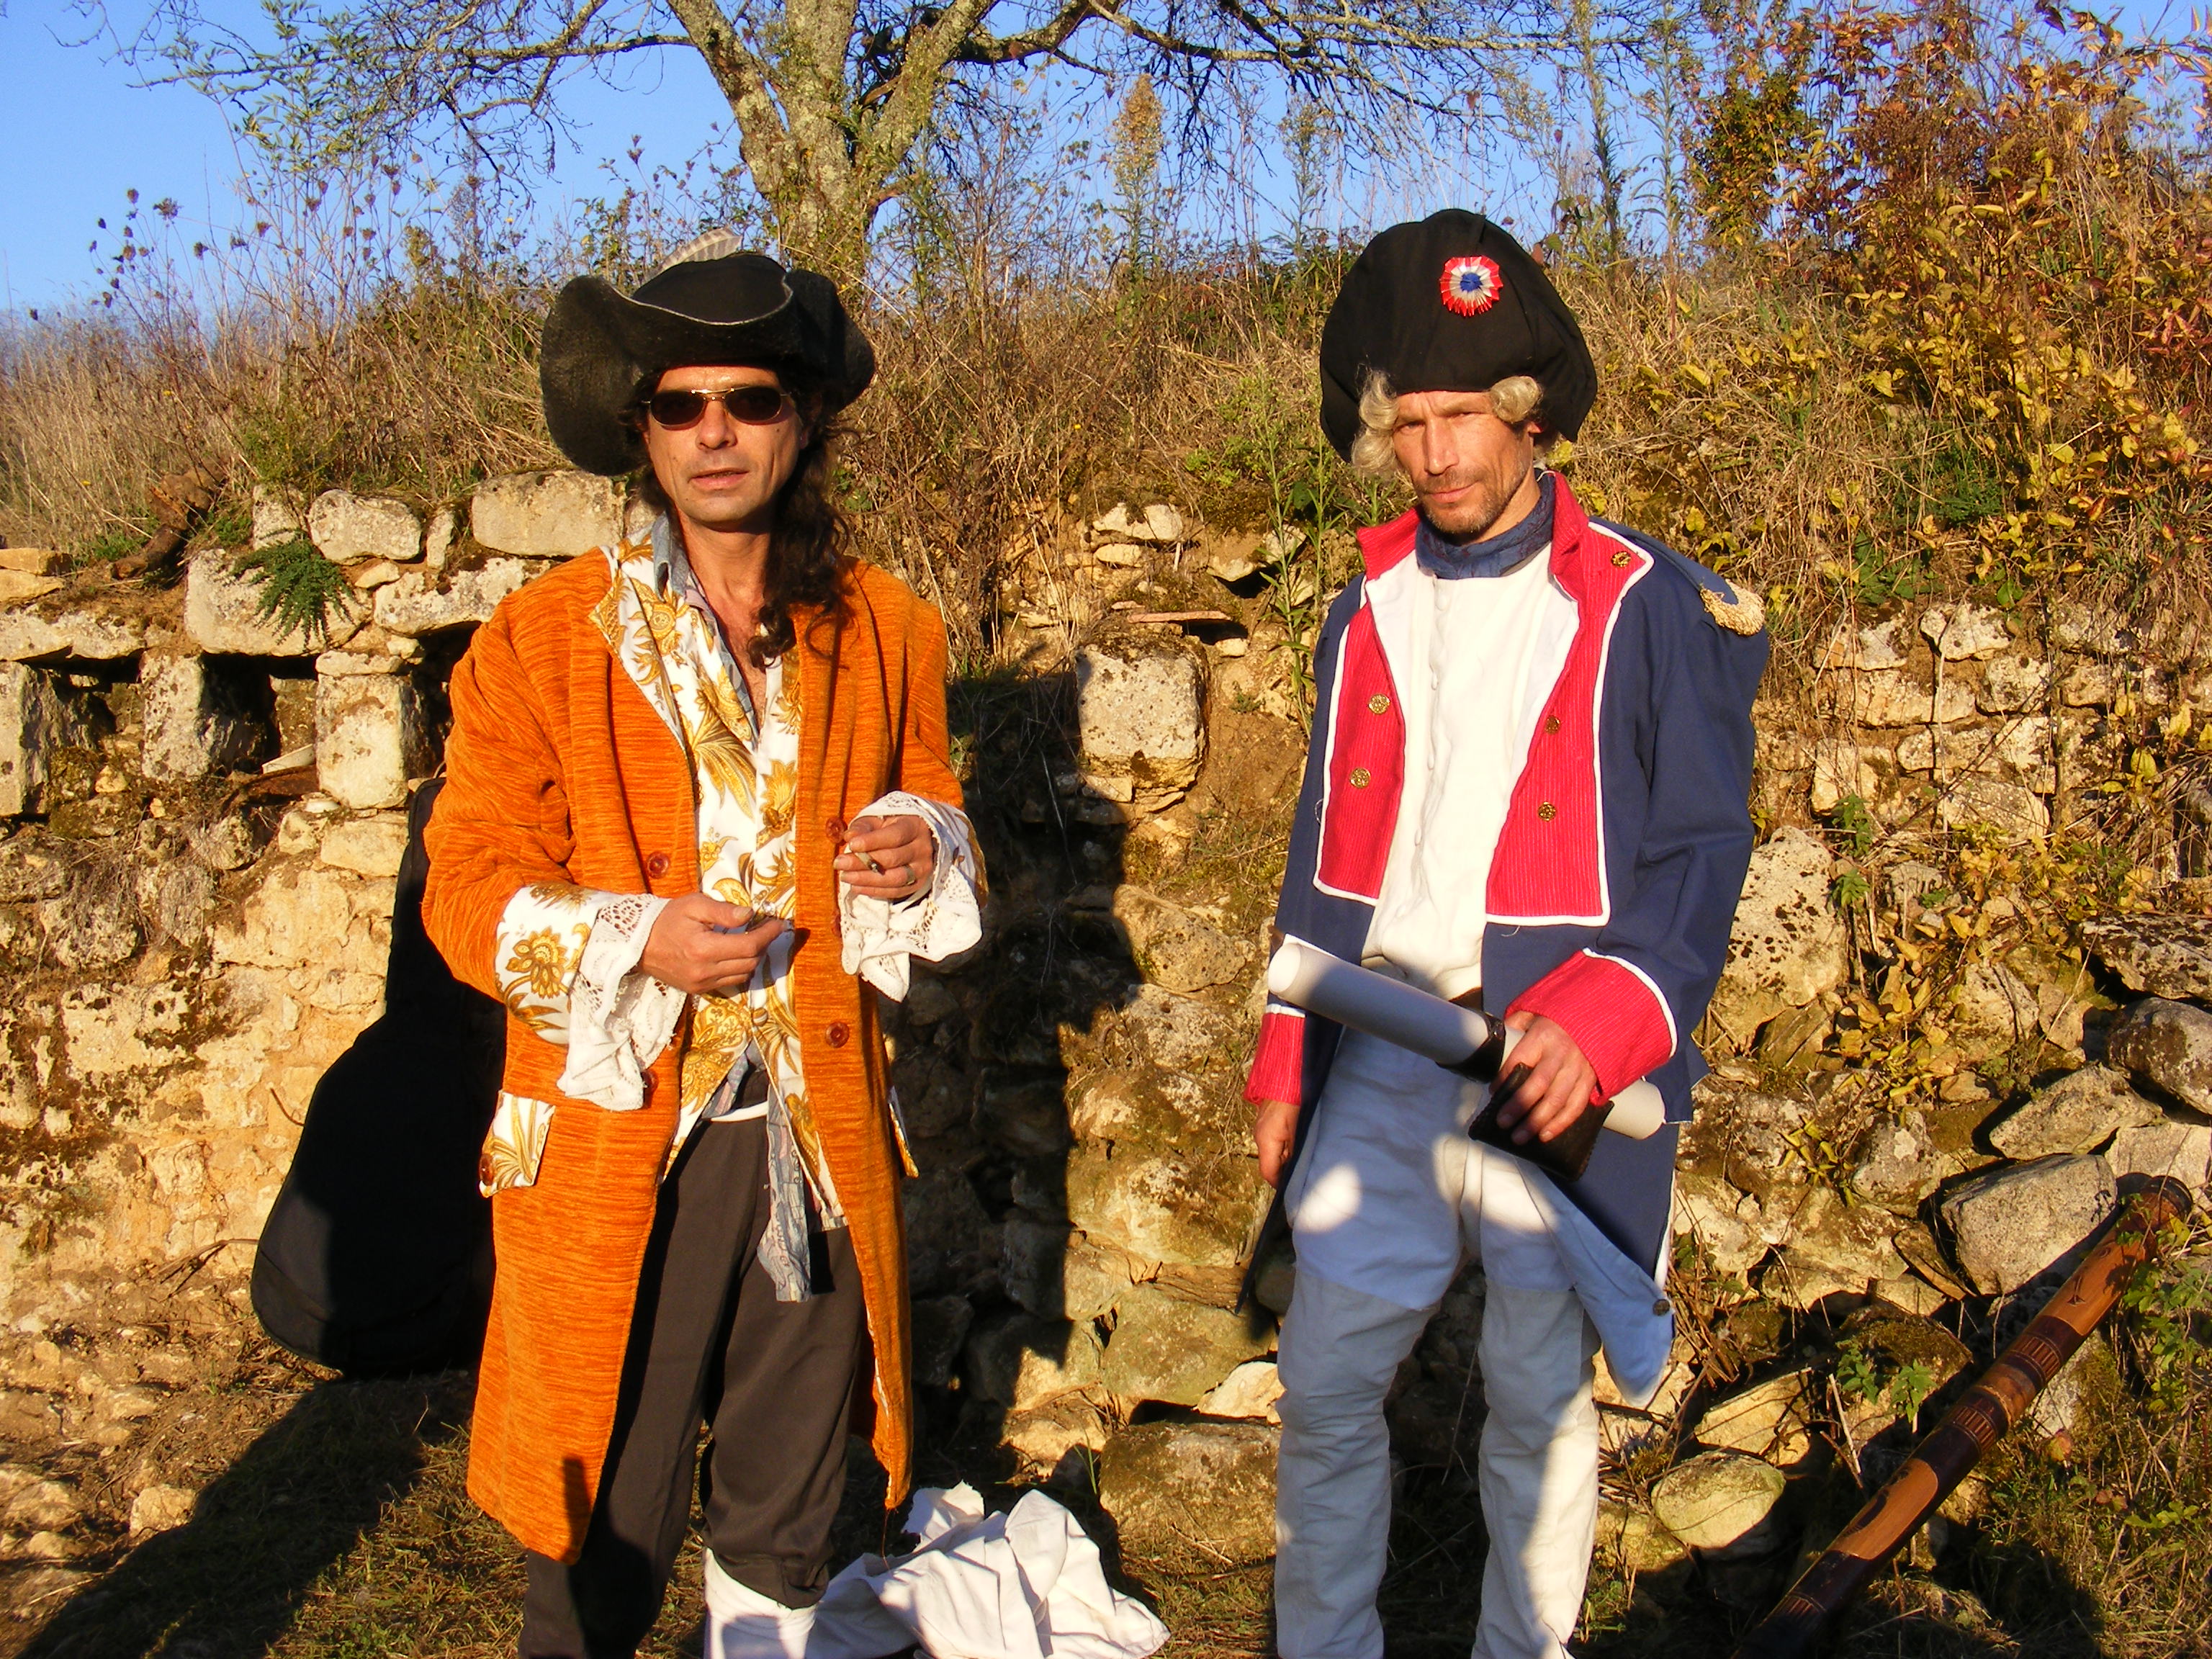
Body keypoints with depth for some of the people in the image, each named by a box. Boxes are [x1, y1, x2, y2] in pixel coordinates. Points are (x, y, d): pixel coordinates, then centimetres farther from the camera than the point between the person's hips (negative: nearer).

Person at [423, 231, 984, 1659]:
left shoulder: (886, 633, 7)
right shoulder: (544, 641, -2)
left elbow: (946, 844, 18)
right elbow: (469, 891, -2)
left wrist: (924, 857, -6)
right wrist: (631, 944, -20)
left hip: (818, 1146, 3)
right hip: (617, 1150, -3)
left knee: (786, 1527, 17)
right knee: (605, 1543, 3)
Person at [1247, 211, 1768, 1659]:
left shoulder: (1648, 608, -7)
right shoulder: (1369, 615, 8)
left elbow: (1700, 860, -8)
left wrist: (1599, 1025, -24)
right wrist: (1285, 1064, 13)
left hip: (1553, 1090, -4)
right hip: (1380, 1071, 4)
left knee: (1540, 1404, 10)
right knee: (1327, 1389, 9)